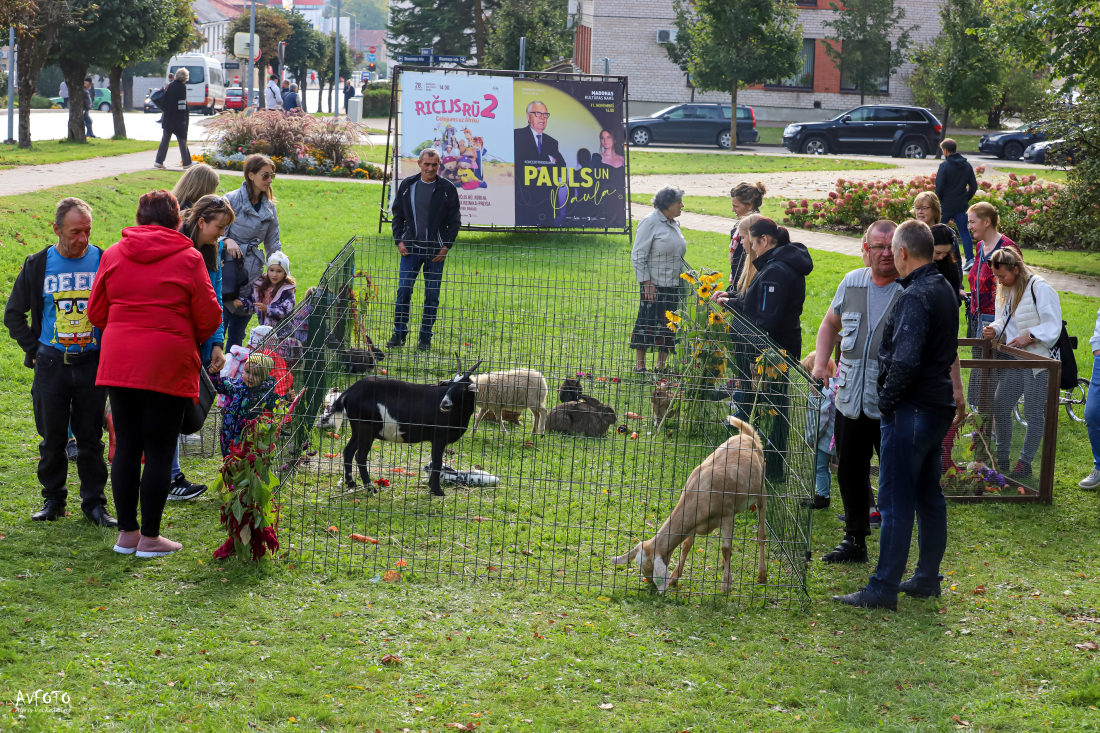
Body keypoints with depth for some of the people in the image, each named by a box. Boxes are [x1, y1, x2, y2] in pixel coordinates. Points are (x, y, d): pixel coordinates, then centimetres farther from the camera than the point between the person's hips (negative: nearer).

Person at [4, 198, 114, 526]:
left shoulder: (104, 262, -1)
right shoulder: (37, 265, 1)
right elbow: (13, 314, 10)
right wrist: (34, 348, 2)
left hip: (92, 364, -1)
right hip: (51, 364, 1)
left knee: (90, 438, 3)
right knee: (52, 438, 7)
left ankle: (94, 502, 12)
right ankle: (53, 499, 20)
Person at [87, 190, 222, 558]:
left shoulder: (113, 254, 5)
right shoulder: (188, 258, -5)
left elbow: (96, 312, 9)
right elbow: (209, 318, -3)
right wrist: (189, 340, 18)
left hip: (119, 362, 4)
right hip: (168, 366, -4)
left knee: (126, 447, 10)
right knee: (159, 452, 2)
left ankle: (127, 533, 16)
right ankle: (149, 537, 6)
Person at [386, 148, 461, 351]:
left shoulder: (447, 189, -1)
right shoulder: (407, 186, 4)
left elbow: (455, 220, 3)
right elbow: (398, 215, 11)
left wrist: (446, 246, -6)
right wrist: (399, 240, 0)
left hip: (436, 251, -1)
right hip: (411, 249, 1)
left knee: (432, 295, 3)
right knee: (403, 291, -3)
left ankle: (425, 336, 12)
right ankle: (399, 333, 7)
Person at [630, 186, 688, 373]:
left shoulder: (674, 224, 13)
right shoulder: (650, 222, -10)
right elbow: (638, 256, -12)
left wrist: (682, 278, 18)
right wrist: (646, 283, -16)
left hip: (672, 285, 7)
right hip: (654, 285, -7)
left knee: (668, 326, 8)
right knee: (646, 323, -2)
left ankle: (661, 365, 15)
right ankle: (640, 365, 8)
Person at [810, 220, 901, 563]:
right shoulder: (852, 283, 8)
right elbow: (830, 324, 25)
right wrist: (820, 363, 10)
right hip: (851, 401, 5)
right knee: (850, 471, 12)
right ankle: (854, 540, 26)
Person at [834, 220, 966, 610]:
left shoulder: (915, 297, -19)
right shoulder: (944, 289, 13)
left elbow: (905, 362, -25)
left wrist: (885, 402, -14)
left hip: (913, 408, -10)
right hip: (939, 405, 10)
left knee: (896, 499, -6)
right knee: (929, 494, 16)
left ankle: (883, 588, -4)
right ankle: (927, 578, 23)